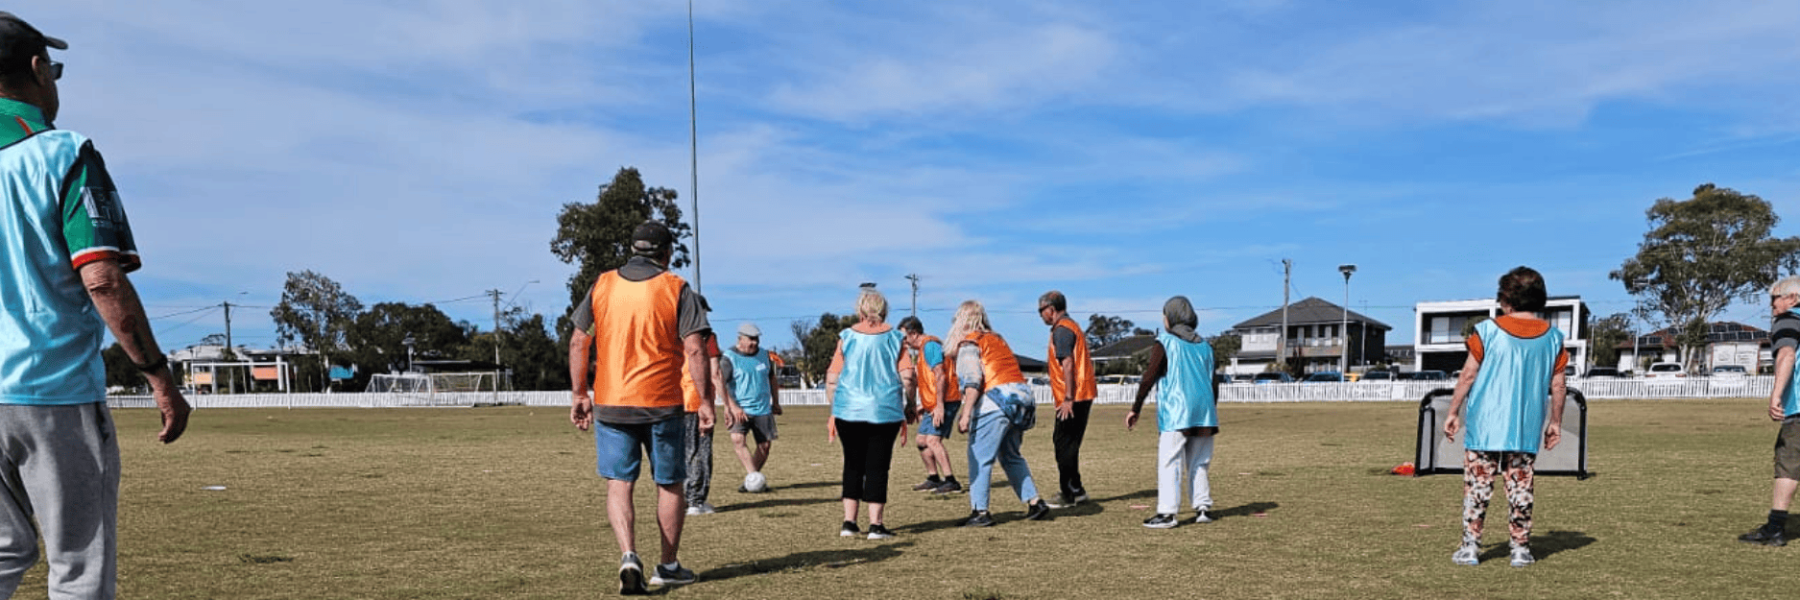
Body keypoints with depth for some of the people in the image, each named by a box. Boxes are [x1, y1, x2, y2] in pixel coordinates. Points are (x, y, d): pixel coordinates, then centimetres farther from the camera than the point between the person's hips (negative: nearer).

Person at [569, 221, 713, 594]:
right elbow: (694, 350, -10)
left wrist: (579, 394, 12)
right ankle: (669, 566, 21)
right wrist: (705, 400, -5)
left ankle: (629, 556, -13)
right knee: (670, 486, 13)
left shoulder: (601, 286, 5)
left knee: (618, 485, 7)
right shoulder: (677, 290, -3)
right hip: (663, 405, -1)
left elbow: (579, 343, 5)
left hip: (610, 404, 2)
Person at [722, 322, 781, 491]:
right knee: (738, 438, -26)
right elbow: (720, 384, -14)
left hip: (763, 409, 5)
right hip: (741, 410, -4)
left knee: (765, 445, 0)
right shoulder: (730, 358, -6)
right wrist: (733, 407, -23)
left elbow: (772, 379, 23)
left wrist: (776, 402, 22)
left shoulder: (763, 355, 10)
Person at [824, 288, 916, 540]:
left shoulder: (847, 337, 2)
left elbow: (832, 379, 1)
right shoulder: (895, 337, 2)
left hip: (848, 411, 1)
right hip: (885, 412, -1)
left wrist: (834, 408, 11)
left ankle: (849, 522, 12)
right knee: (877, 467, 4)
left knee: (853, 465, 12)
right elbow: (906, 377, -1)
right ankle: (876, 525, 3)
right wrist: (910, 406, 11)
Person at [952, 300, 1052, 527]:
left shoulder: (969, 344, 0)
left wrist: (965, 414, -17)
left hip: (995, 400, -8)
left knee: (979, 457, -2)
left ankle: (980, 512, -4)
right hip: (1022, 396, 8)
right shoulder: (997, 339, 23)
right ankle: (1035, 503, 18)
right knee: (1011, 456, 20)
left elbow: (972, 382, -13)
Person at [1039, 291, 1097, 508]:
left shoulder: (1061, 329, -13)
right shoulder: (1072, 326, 20)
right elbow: (1084, 361, 23)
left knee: (1064, 443, -5)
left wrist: (1068, 399, -23)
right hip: (1083, 394, 10)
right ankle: (1075, 490, 19)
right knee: (1067, 444, 15)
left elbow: (1068, 364, -21)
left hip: (1073, 398, -10)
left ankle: (1069, 494, -1)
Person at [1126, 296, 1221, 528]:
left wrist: (1136, 409, -5)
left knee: (1169, 463, -7)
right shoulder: (1204, 345, 14)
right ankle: (1203, 508, 13)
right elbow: (1214, 382, 16)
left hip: (1175, 414, -6)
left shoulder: (1164, 344, -3)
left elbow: (1149, 378, -8)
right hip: (1203, 413, 6)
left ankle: (1167, 513, -12)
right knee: (1199, 463, 14)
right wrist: (1212, 411, 25)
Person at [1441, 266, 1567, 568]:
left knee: (1477, 486, 3)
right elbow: (1557, 386, 6)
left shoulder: (1488, 330, -6)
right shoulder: (1553, 337, 3)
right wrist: (1555, 422, 17)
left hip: (1485, 427, -2)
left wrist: (1453, 411, 4)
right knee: (1521, 489, 9)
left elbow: (1468, 375, -4)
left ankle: (1470, 547, 5)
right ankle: (1521, 548, 13)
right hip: (1527, 430, 3)